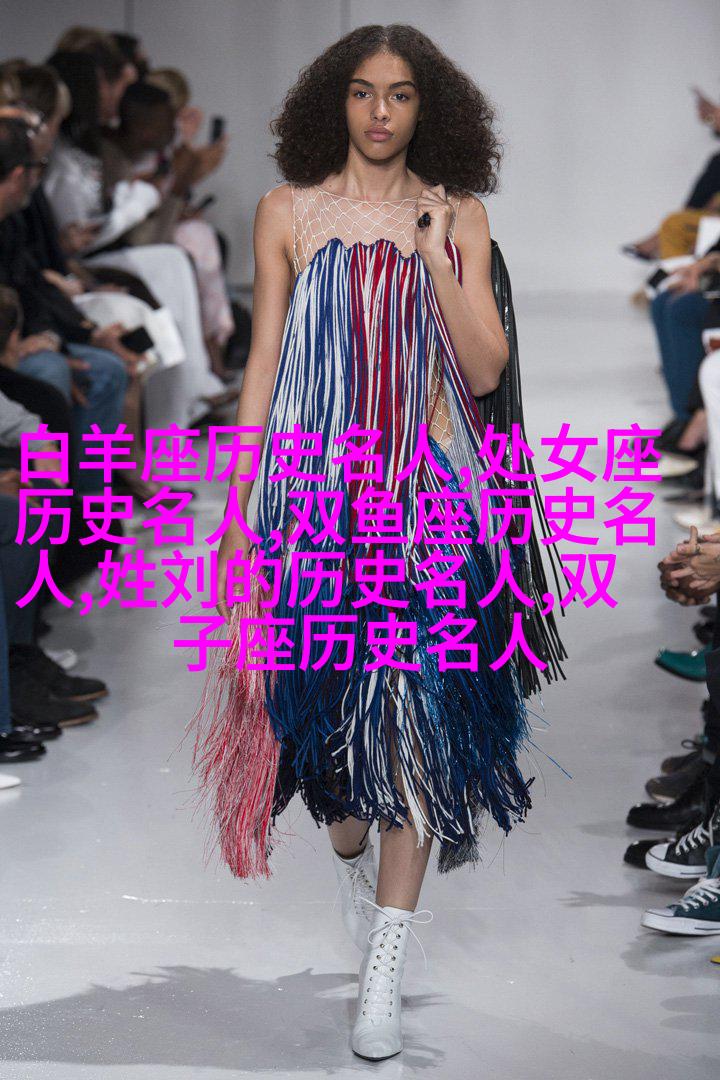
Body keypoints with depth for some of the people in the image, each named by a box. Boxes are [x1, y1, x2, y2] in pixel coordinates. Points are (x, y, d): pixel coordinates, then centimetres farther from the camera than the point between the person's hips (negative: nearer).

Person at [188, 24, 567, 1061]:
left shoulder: (458, 216, 6)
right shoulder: (290, 211, 6)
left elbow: (486, 372, -1)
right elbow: (263, 361, 7)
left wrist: (437, 256, -12)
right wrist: (239, 502, 1)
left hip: (430, 495, -1)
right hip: (315, 487, 1)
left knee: (416, 710, -7)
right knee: (327, 694, 7)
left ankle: (383, 974, -4)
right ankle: (353, 859, 38)